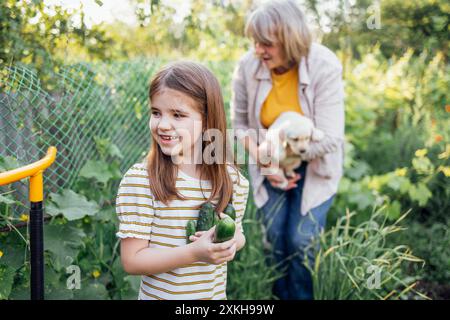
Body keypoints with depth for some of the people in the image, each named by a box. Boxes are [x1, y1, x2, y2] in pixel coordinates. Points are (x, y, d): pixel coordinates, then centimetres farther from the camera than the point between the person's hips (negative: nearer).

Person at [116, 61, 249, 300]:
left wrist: (232, 241, -14)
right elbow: (131, 260, -19)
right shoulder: (139, 180, -20)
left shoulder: (233, 179, -9)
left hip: (216, 293, 3)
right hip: (158, 294, -3)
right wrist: (195, 253, -29)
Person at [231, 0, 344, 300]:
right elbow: (240, 122, -2)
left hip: (314, 163, -2)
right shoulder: (248, 66, -17)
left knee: (301, 241, -6)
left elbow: (328, 139, -25)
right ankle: (282, 294, 26)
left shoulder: (325, 68, -25)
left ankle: (303, 295, 20)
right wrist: (260, 159, -15)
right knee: (275, 239, 2)